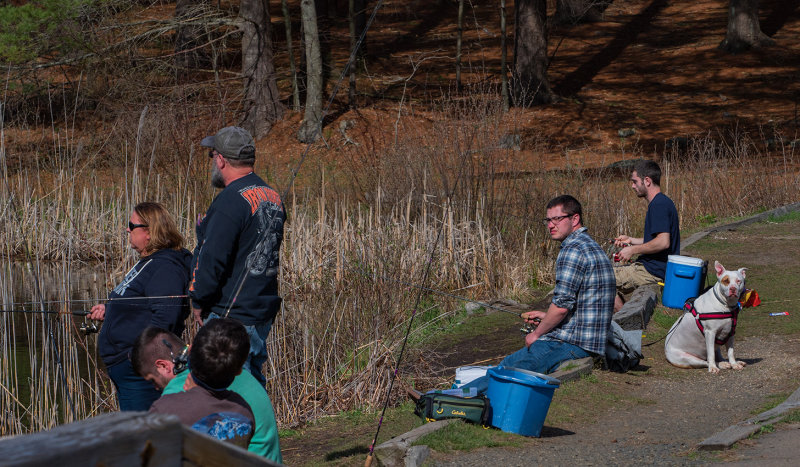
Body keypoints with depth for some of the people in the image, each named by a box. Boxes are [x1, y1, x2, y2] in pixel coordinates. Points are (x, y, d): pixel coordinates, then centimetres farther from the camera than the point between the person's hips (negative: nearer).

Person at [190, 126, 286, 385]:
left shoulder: (230, 202, -18)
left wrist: (198, 301, -6)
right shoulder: (272, 197, 11)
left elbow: (212, 260, -20)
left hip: (232, 317, -9)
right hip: (264, 312, 9)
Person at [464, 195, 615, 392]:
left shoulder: (573, 249, -14)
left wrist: (537, 334, -6)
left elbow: (562, 305, -20)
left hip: (572, 344, -10)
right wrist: (546, 316, 23)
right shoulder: (592, 247, 19)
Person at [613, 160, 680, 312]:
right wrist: (631, 241, 18)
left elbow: (663, 242, -28)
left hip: (653, 271, -11)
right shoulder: (662, 202, 16)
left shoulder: (659, 205, -18)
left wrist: (633, 250, -17)